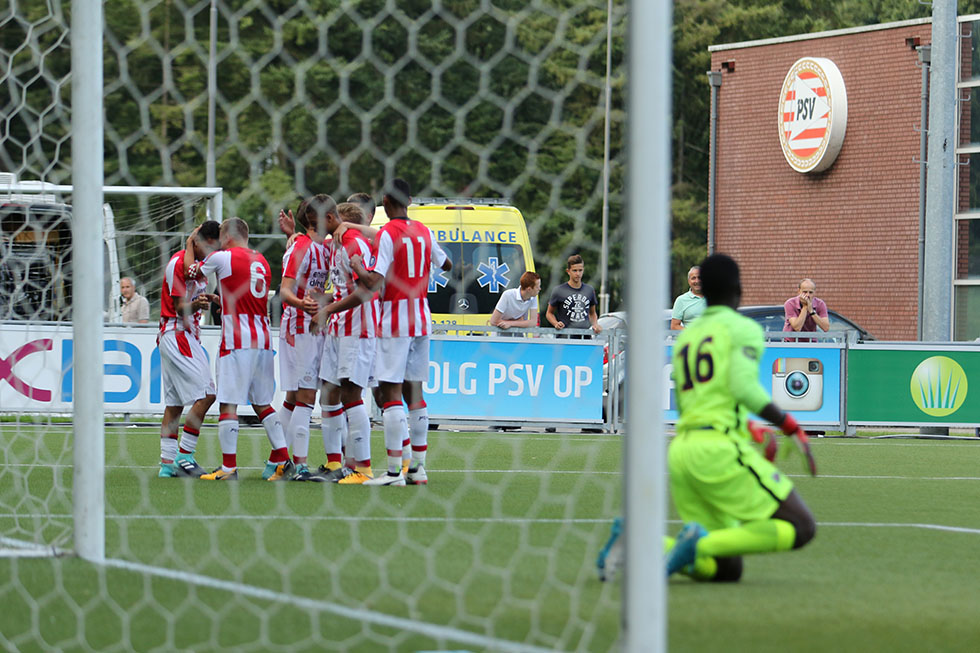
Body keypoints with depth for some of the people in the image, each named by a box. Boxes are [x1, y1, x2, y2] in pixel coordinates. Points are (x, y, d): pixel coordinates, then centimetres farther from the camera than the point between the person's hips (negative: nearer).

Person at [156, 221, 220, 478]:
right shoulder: (178, 262, -14)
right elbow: (180, 307, -16)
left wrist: (208, 298, 8)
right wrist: (195, 305, -34)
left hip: (188, 336, 10)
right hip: (177, 334, -10)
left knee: (174, 404, 8)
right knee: (205, 395, -15)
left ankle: (167, 463, 8)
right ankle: (184, 457, -13)